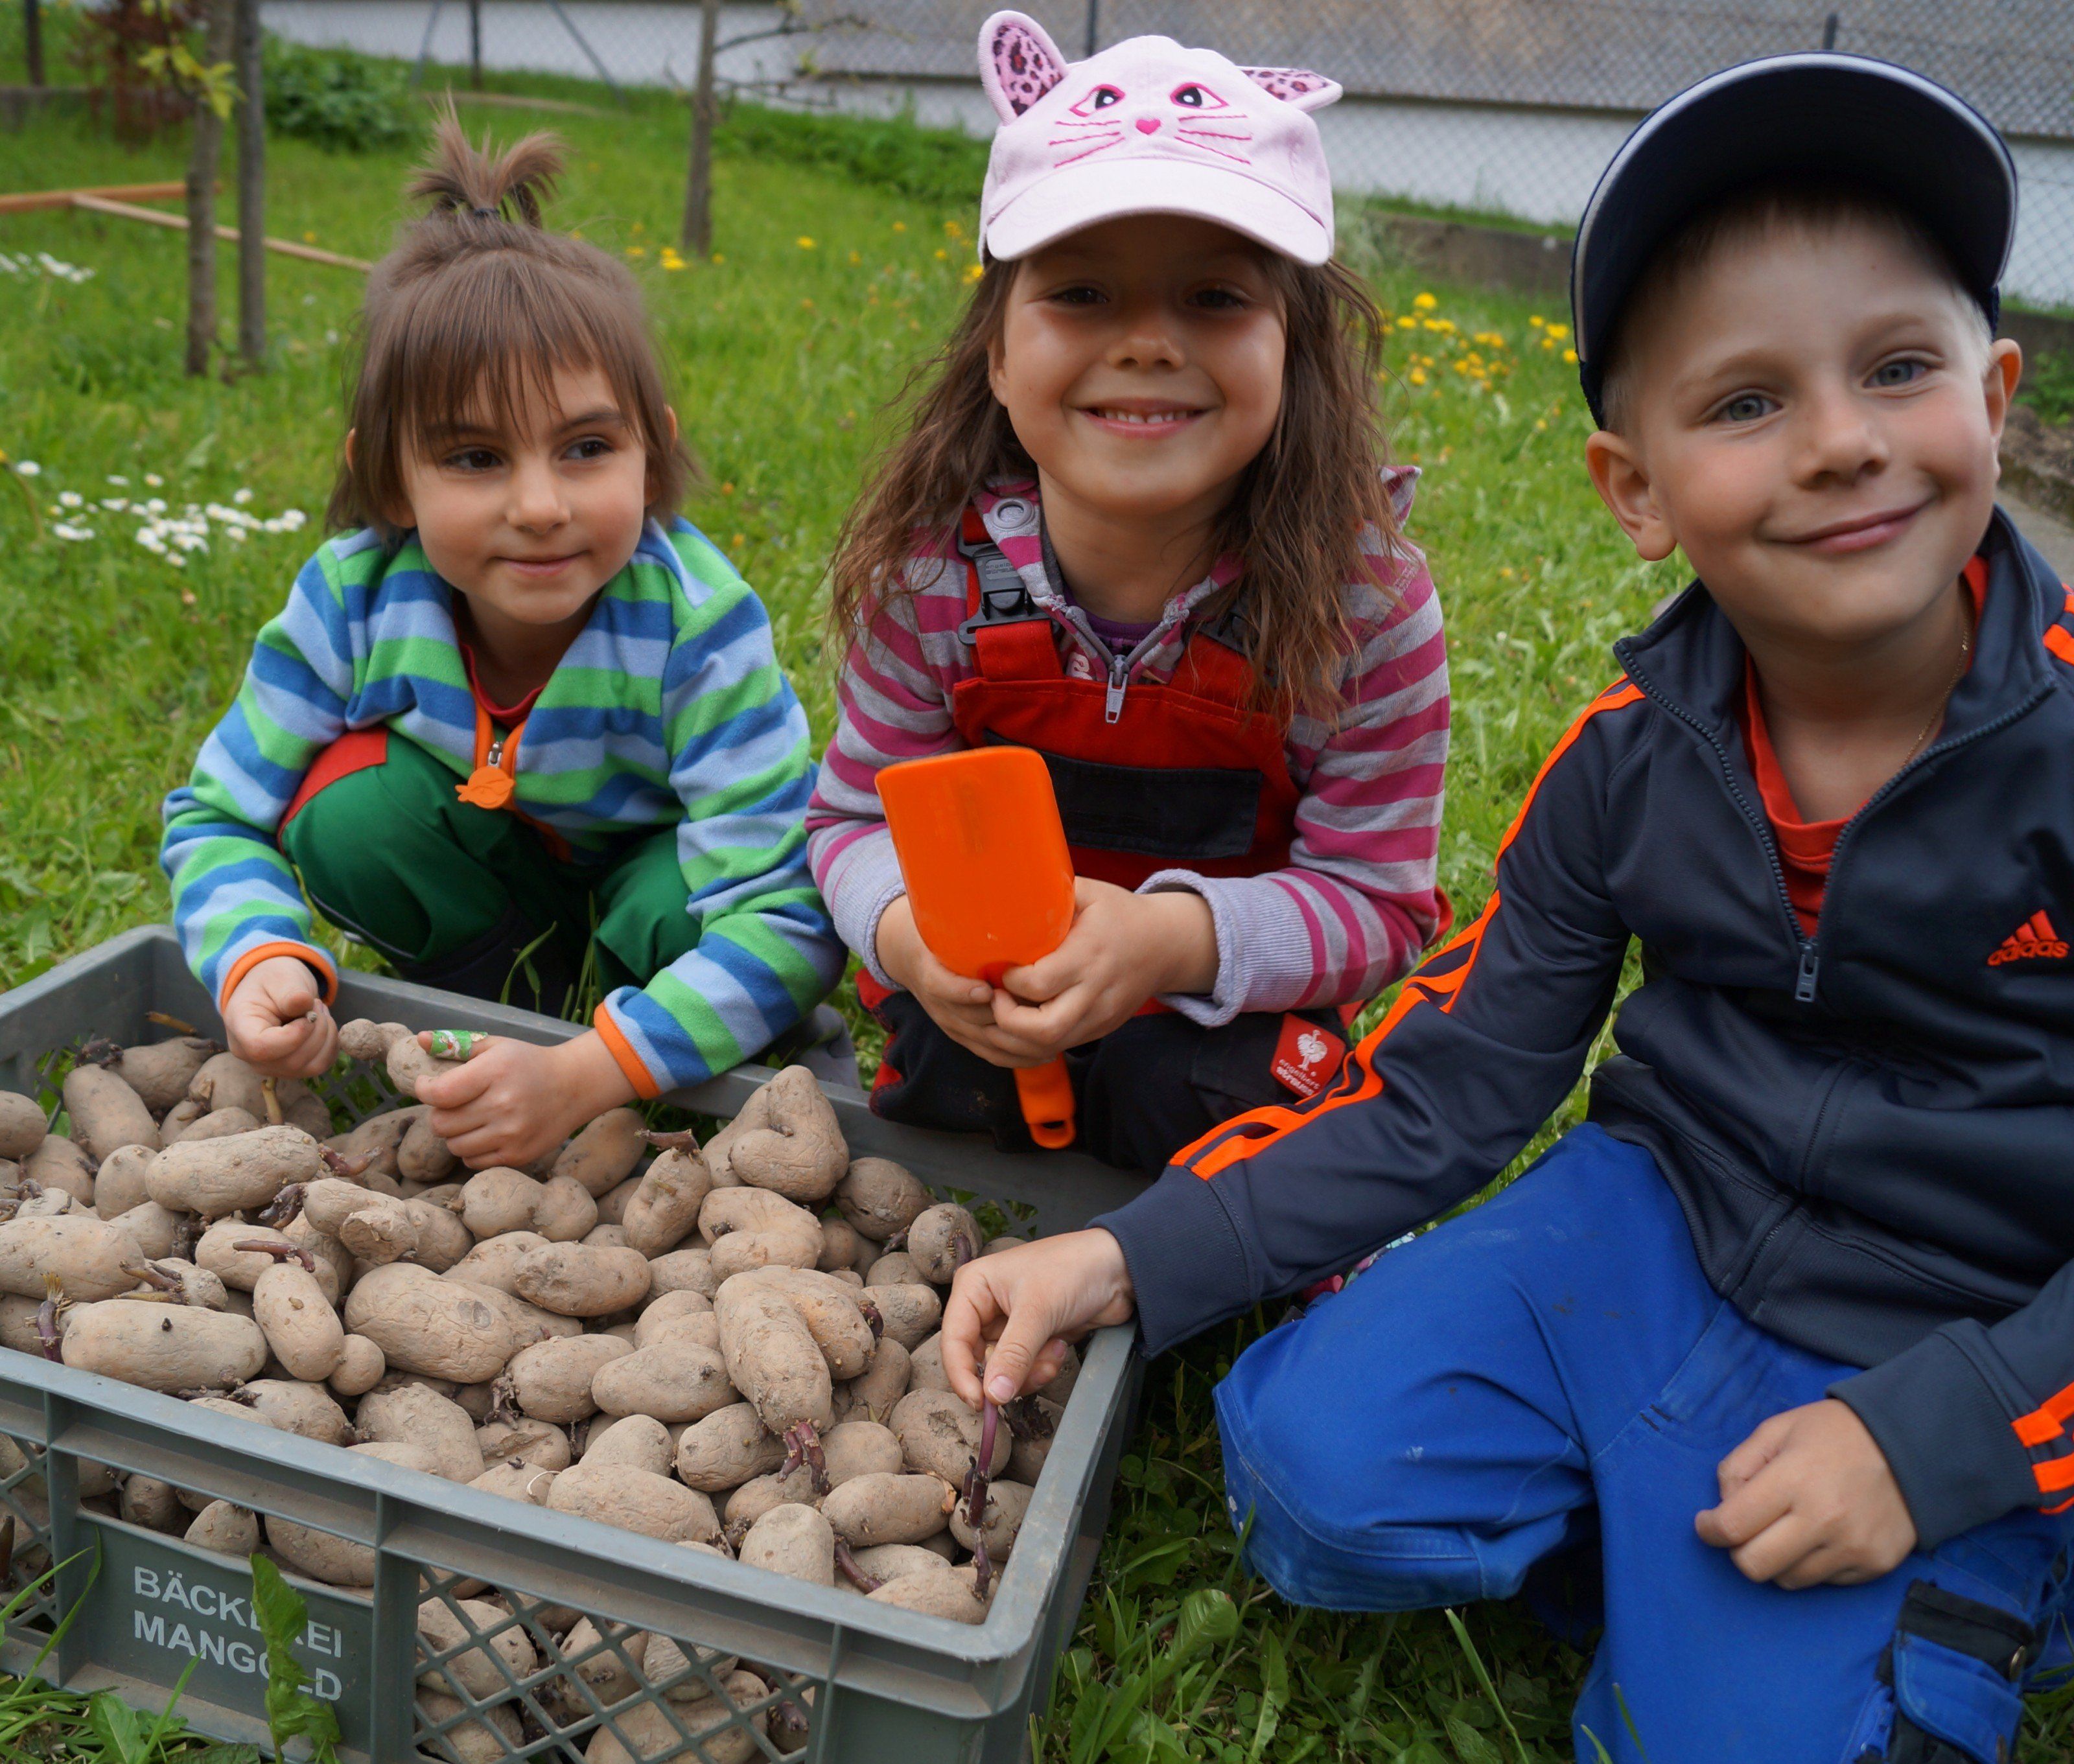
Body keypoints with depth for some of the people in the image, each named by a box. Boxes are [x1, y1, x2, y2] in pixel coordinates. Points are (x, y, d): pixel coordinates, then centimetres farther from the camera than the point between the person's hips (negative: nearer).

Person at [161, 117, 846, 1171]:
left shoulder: (698, 629, -34)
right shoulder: (351, 599, -25)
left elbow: (790, 915, -38)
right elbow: (220, 815, -12)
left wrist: (582, 1078, -47)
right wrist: (259, 959, -35)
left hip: (654, 859, -2)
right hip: (490, 860, 3)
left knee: (680, 915, -36)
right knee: (350, 809, -27)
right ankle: (519, 991, -5)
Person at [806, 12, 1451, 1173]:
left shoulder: (1363, 599, -21)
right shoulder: (929, 570, -16)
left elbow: (1379, 902, -16)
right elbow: (861, 814, -5)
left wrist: (1175, 938, -35)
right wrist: (908, 933, -29)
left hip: (1234, 1023, -2)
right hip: (983, 1014, 2)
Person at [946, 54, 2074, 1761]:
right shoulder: (1635, 752, -7)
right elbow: (1448, 1086, -2)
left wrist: (1934, 1441, -21)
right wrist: (1134, 1261, -12)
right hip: (1652, 1231, 3)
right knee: (1317, 1477, -14)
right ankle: (1632, 1518, 10)